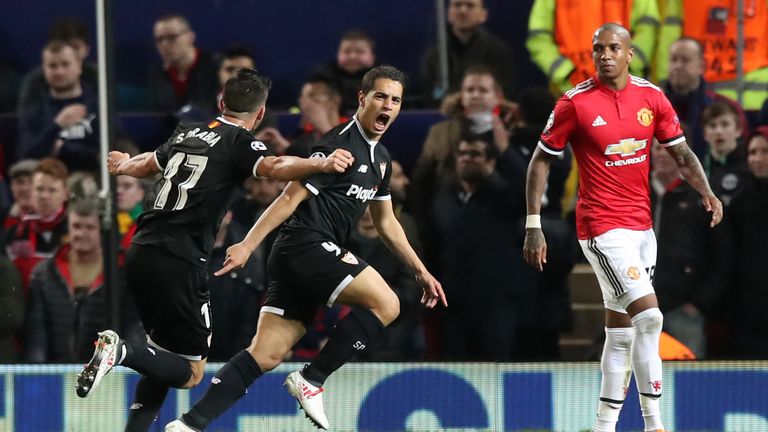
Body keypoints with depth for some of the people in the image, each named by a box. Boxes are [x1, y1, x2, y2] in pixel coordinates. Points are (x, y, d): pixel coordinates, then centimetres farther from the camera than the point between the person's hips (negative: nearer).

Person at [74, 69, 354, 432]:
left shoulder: (187, 133, 18)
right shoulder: (239, 142, -2)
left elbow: (148, 164, 39)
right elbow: (273, 167, -24)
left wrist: (123, 166, 61)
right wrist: (321, 165, -39)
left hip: (140, 252, 7)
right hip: (178, 262, -7)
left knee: (165, 356, 22)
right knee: (189, 372, 0)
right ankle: (121, 352, -22)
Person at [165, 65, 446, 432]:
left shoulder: (380, 157, 19)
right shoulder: (341, 145, -11)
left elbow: (386, 222, 29)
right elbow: (291, 197, -14)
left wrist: (420, 270, 26)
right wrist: (247, 244, -19)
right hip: (307, 246, -9)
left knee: (266, 354, 0)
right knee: (386, 303, -14)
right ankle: (311, 380, -8)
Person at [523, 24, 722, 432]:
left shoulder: (651, 97, 4)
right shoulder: (575, 103, -9)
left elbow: (681, 153, 10)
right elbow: (540, 161, -3)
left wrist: (706, 191, -9)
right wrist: (533, 226, -7)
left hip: (641, 226, 6)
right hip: (601, 226, -6)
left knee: (621, 330, 10)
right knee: (649, 316, -17)